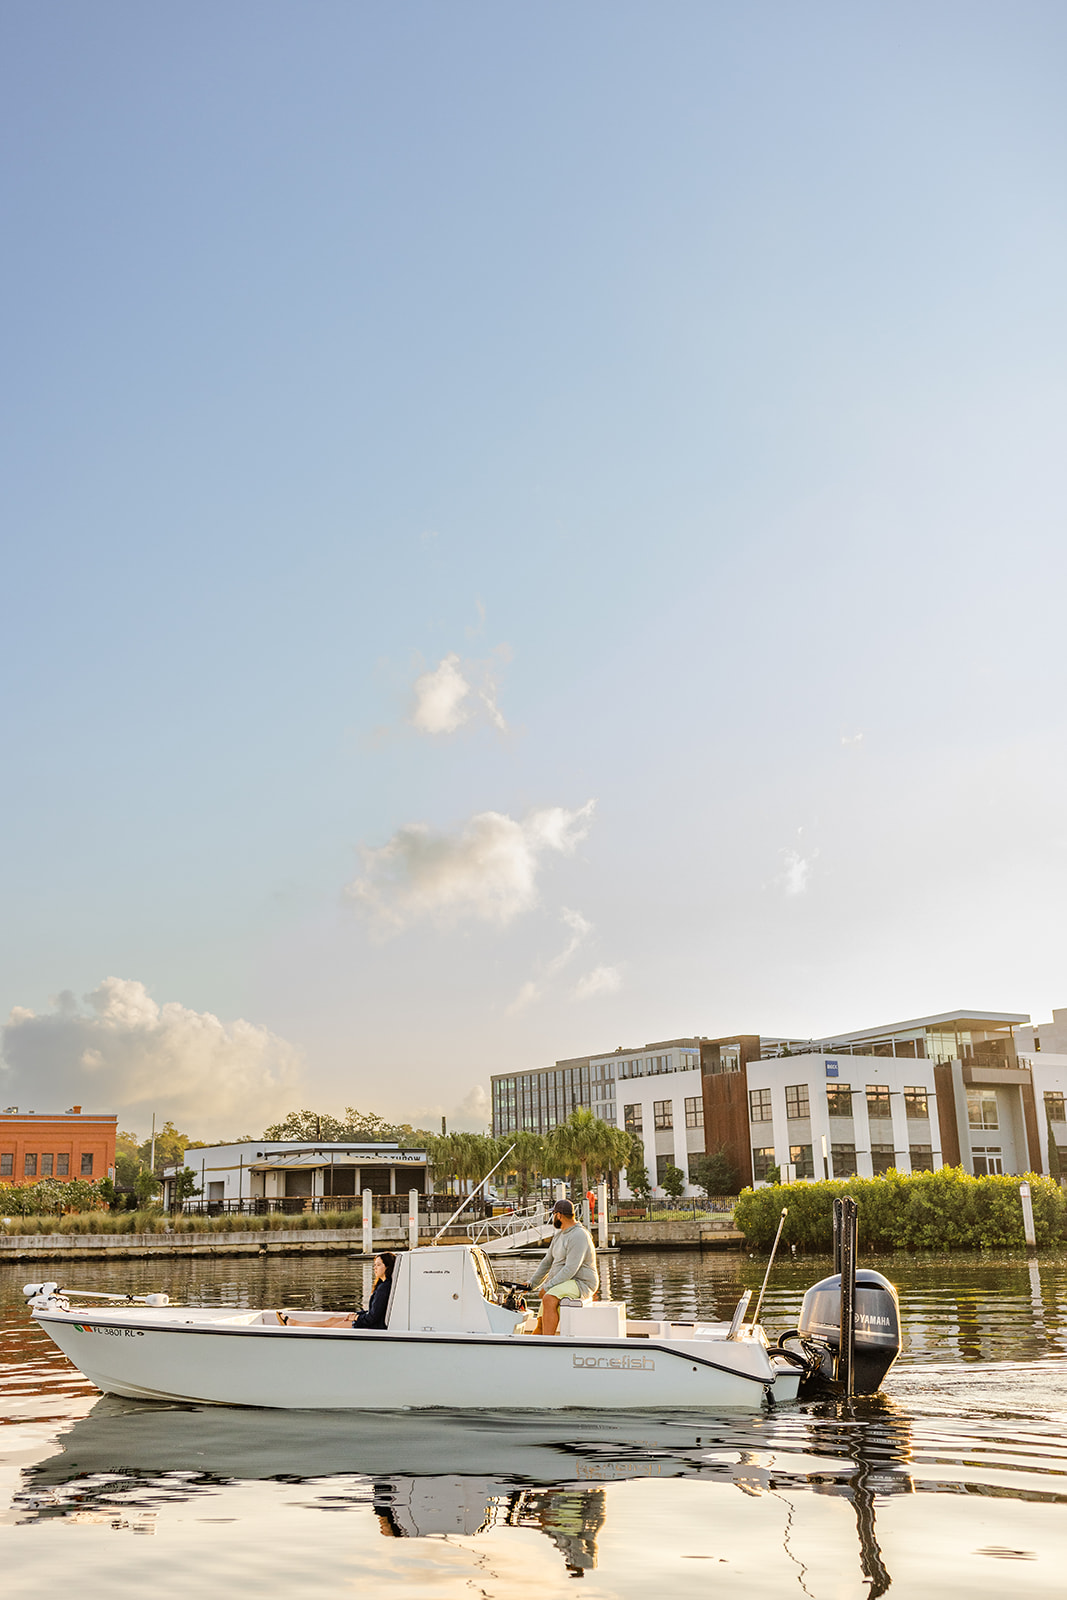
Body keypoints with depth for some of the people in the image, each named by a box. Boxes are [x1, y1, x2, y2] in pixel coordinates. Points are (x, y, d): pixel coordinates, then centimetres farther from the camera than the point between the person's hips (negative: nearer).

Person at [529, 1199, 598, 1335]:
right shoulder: (560, 1235, 16)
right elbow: (547, 1261, 22)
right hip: (564, 1283, 10)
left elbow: (571, 1269, -24)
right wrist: (531, 1283, 14)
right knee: (541, 1326, 2)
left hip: (581, 1284, -10)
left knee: (548, 1299, -33)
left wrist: (548, 1286, -22)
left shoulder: (578, 1236, -17)